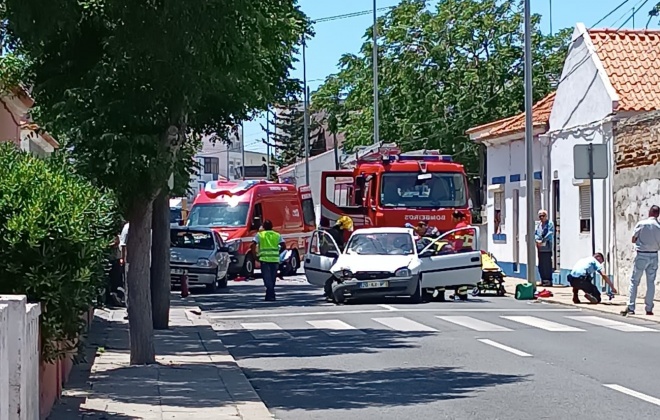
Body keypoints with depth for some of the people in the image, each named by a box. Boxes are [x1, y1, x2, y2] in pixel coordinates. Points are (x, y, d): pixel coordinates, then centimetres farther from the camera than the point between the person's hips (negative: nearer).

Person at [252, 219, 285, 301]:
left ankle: (270, 295, -15)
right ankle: (270, 295, 19)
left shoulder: (259, 235, 6)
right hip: (275, 259, 2)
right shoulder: (277, 235, 12)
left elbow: (253, 244, -5)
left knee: (267, 279, -3)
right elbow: (283, 246, 2)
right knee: (272, 278, 14)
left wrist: (254, 255, 5)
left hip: (264, 259, -2)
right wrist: (278, 252, 14)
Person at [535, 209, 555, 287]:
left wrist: (542, 241, -19)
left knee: (547, 265, -7)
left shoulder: (550, 224, -4)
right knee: (541, 265, 10)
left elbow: (550, 234, -14)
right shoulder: (538, 224, 17)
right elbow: (535, 233, 13)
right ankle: (543, 280, 18)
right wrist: (537, 240, -7)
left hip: (547, 248, -7)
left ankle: (548, 281, -4)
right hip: (540, 248, 7)